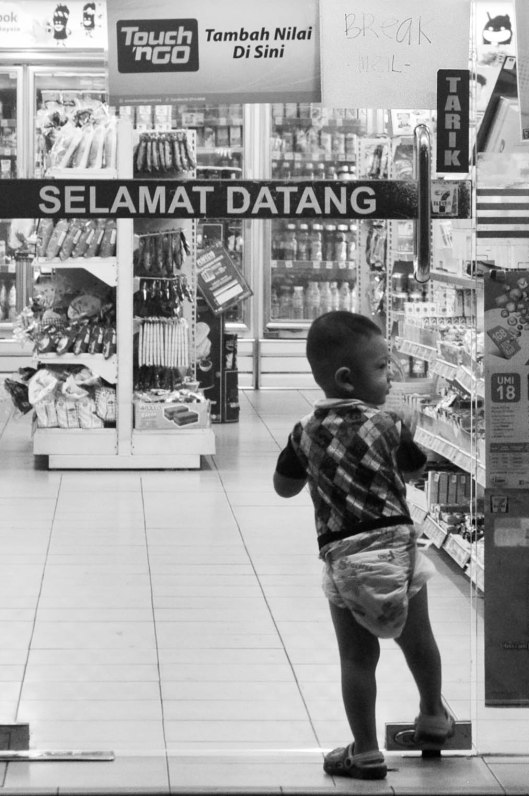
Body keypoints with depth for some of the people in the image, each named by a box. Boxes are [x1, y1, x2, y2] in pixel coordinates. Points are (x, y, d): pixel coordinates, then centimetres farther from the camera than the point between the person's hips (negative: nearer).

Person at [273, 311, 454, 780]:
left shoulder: (307, 433, 3)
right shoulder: (386, 425, -5)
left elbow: (284, 487, 14)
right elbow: (416, 470, 11)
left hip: (340, 557, 2)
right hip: (393, 547, -1)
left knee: (357, 658, 7)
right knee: (418, 641, 21)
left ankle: (366, 752, 9)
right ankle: (433, 719, 39)